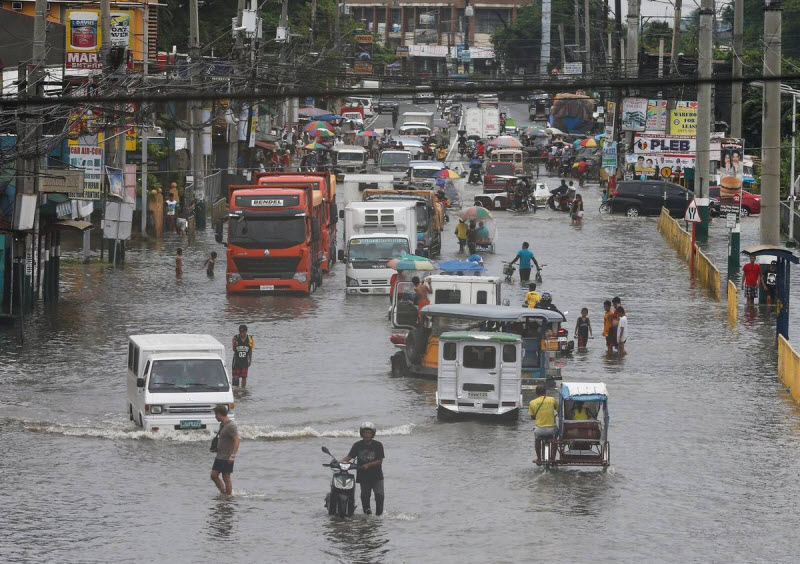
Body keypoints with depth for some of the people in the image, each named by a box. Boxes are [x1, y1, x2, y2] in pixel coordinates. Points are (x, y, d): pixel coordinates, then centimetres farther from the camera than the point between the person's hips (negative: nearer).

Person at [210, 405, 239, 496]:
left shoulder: (231, 426, -17)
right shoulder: (222, 425, 13)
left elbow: (236, 440, -23)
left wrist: (233, 455, -28)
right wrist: (215, 448, 20)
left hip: (227, 458, -9)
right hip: (219, 456, 9)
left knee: (226, 478, -3)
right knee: (214, 475, 9)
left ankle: (228, 495, 5)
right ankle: (223, 492, 20)